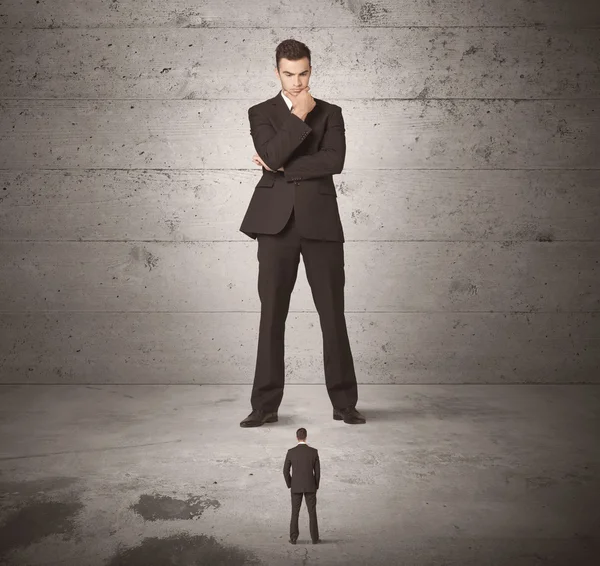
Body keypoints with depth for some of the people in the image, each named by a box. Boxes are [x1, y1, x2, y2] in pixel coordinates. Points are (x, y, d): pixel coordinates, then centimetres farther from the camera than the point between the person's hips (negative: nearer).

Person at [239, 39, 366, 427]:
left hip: (320, 223, 0)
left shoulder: (330, 113, 11)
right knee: (272, 315, 3)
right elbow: (271, 156, -10)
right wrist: (300, 116, -8)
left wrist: (283, 167, -7)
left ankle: (345, 402, 13)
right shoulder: (261, 113, 10)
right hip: (276, 223, 0)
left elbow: (335, 161, -7)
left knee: (333, 314, 2)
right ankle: (266, 405, 11)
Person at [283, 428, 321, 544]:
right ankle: (314, 538, 11)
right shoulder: (314, 451, -9)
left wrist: (290, 486, 8)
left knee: (295, 512, 11)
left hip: (296, 486, 0)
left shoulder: (291, 452, -9)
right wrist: (316, 487, 9)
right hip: (310, 486, 0)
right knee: (312, 513, 10)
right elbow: (317, 471, -4)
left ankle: (293, 538, 12)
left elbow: (285, 471, -6)